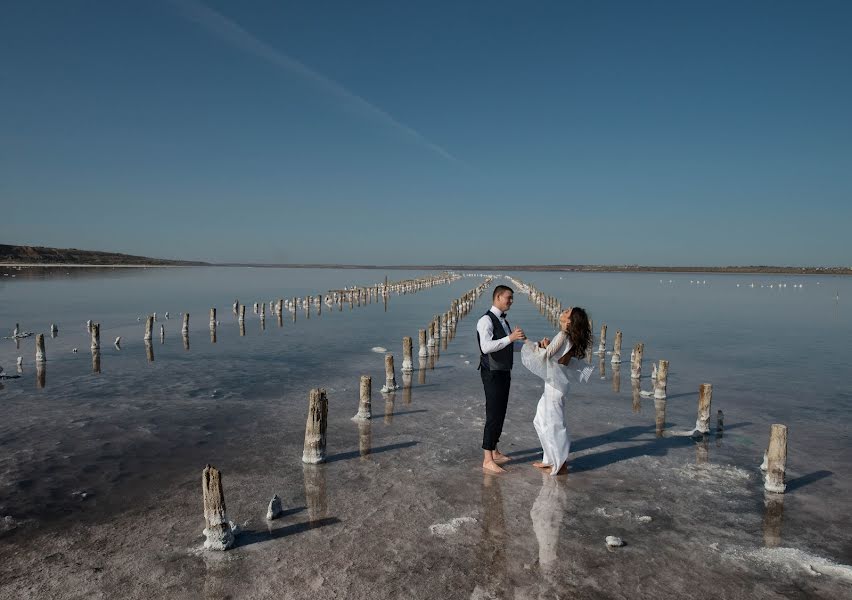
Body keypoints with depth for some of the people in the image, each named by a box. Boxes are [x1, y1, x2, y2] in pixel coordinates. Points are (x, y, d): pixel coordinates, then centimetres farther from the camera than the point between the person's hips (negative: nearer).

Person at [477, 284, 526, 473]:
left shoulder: (503, 321, 13)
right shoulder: (486, 320, -16)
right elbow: (486, 347, -31)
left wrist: (521, 341, 9)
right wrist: (510, 338, -35)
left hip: (504, 373, 9)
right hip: (493, 374, -9)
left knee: (500, 414, 15)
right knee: (493, 415, -7)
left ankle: (494, 452, 28)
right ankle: (487, 460, -1)